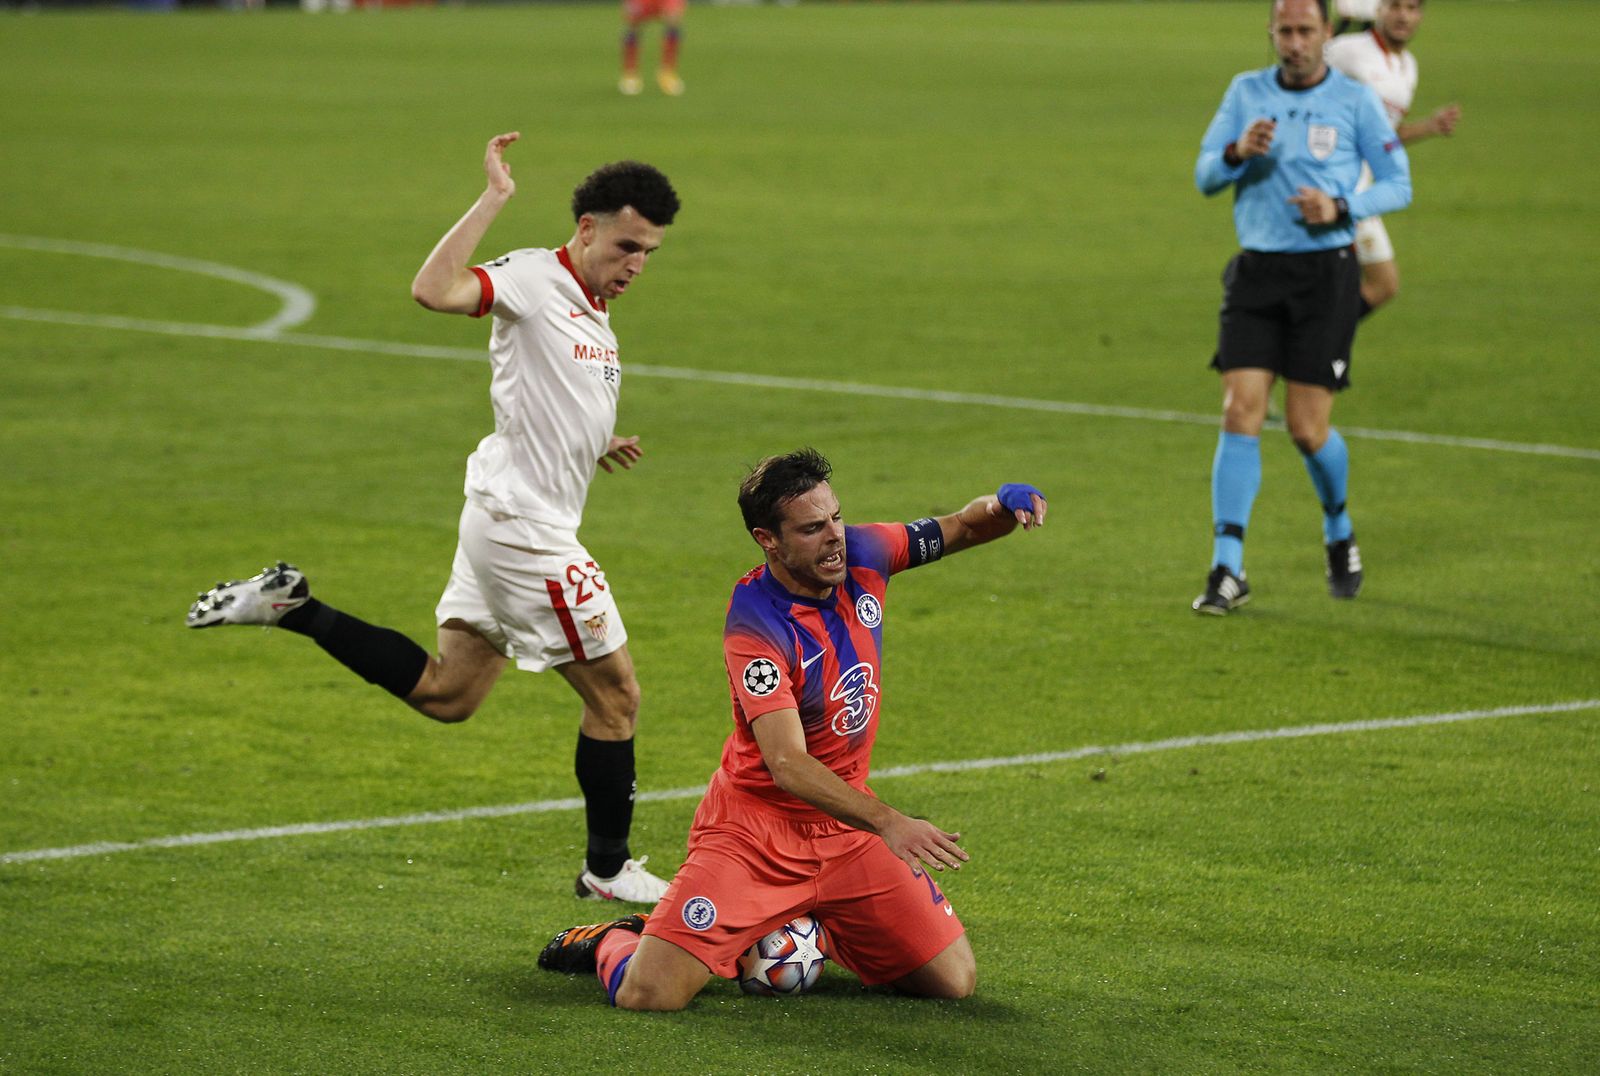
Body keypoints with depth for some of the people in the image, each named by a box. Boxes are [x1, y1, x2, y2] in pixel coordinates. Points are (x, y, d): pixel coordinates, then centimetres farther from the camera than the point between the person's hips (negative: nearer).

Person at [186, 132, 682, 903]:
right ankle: (609, 870, 12)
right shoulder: (534, 278, -13)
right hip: (522, 525, -10)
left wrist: (593, 445, 21)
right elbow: (434, 289, -32)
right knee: (615, 694, 0)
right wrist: (494, 200, -31)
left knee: (445, 694, 14)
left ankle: (290, 607, 14)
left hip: (509, 524, 10)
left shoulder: (592, 314, 15)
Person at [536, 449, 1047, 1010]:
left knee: (955, 980, -4)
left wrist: (1001, 507, -14)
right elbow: (786, 763, -31)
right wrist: (887, 822, -42)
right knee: (648, 996, -20)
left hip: (842, 830, 6)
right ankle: (613, 943, 18)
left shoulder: (859, 555, -5)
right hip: (754, 830, -6)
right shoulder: (754, 622, -23)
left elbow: (961, 529, 11)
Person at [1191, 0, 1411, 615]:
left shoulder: (1355, 101, -1)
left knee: (1307, 428, -3)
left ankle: (1339, 534, 27)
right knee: (1240, 414, -10)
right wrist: (1237, 153, -15)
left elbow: (1398, 184, 3)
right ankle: (1228, 570, -10)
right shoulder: (1247, 92, 7)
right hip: (1256, 271, 2)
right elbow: (1204, 177, 7)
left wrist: (1340, 208, -15)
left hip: (1326, 273, -2)